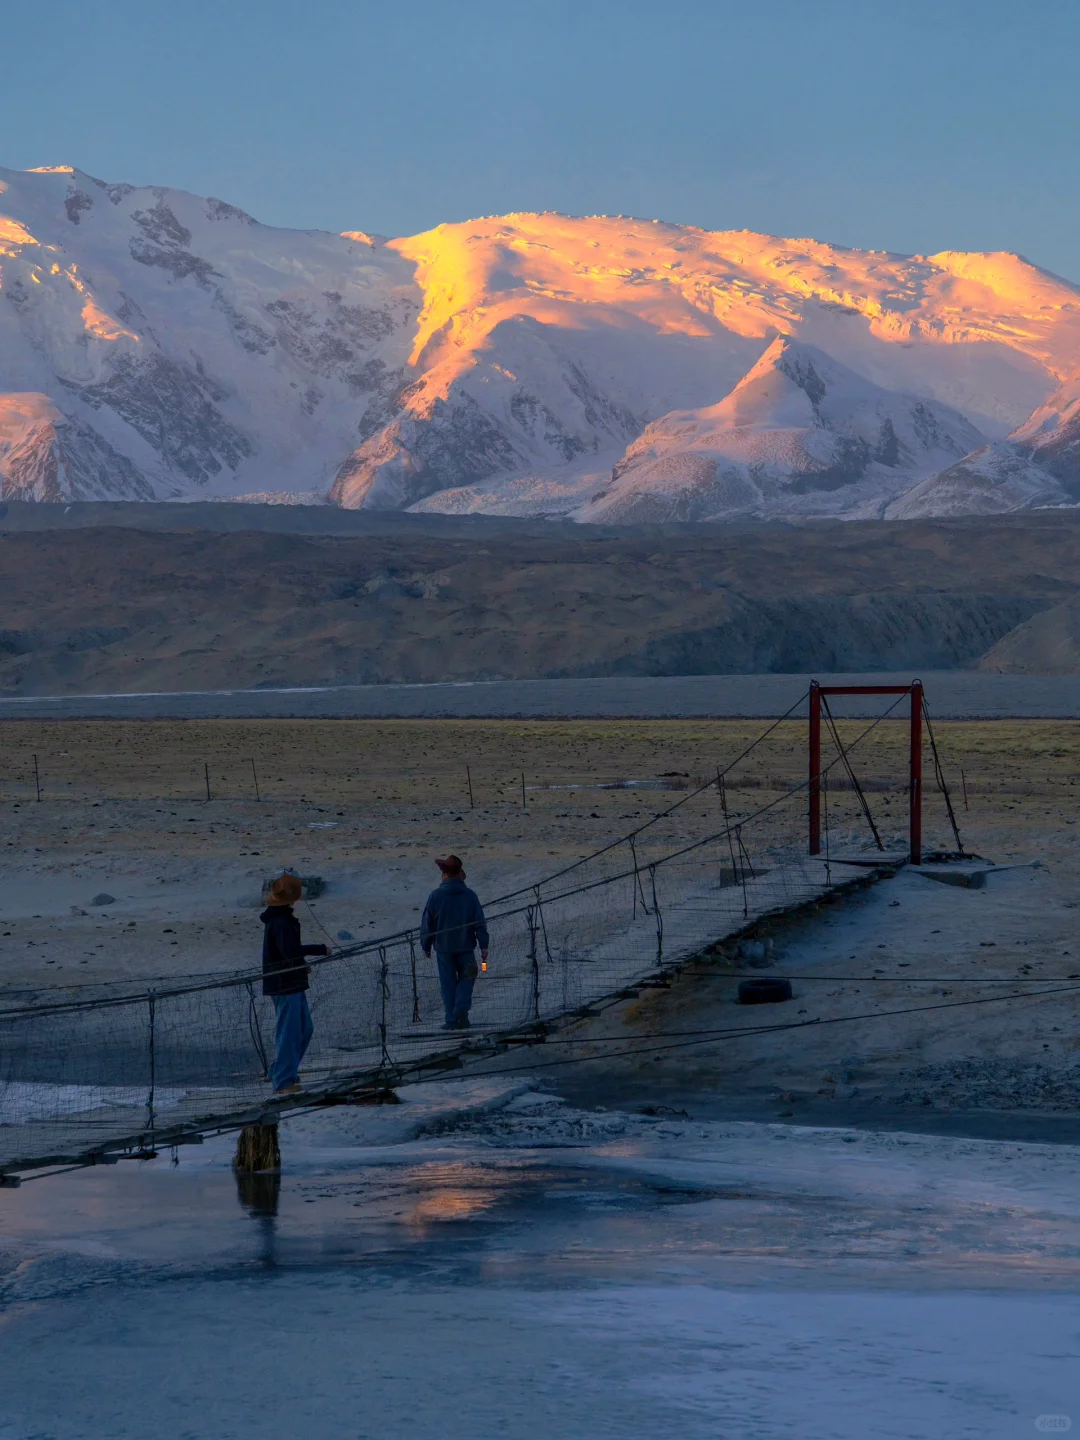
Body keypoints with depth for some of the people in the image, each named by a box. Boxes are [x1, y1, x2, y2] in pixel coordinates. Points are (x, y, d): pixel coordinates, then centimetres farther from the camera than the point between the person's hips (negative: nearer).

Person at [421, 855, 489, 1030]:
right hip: (465, 946, 0)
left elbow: (427, 923, -1)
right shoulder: (470, 896, -5)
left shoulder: (435, 896, -7)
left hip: (443, 947, 0)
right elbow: (480, 922, -4)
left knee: (448, 983, 8)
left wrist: (426, 945, 11)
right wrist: (483, 945, 1)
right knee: (466, 978, 15)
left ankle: (452, 1019, 7)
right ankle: (461, 1008, -6)